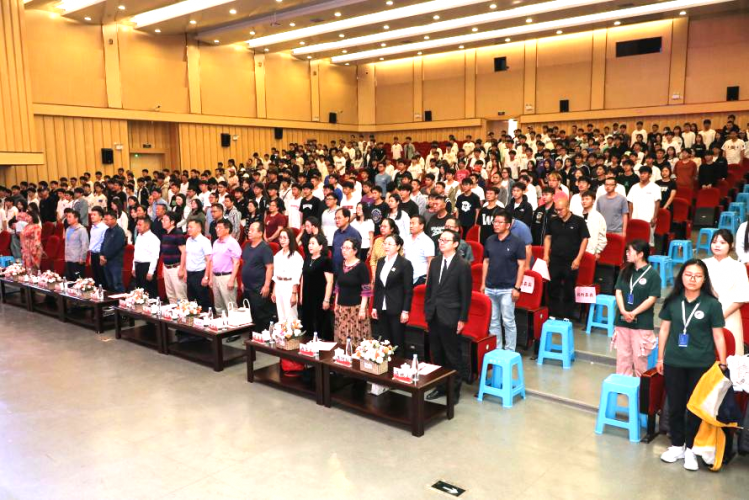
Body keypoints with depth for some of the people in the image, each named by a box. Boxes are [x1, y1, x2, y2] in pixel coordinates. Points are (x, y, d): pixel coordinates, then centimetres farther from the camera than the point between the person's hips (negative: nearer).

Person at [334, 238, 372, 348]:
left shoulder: (361, 266, -9)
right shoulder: (341, 265, 8)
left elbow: (366, 290, -11)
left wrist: (363, 308, -15)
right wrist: (336, 304, 14)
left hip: (356, 307, -6)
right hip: (341, 307, 6)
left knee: (356, 339, -6)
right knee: (341, 338, 8)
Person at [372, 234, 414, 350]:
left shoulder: (405, 264, -8)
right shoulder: (380, 262, 9)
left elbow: (408, 290, -9)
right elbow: (377, 286, 12)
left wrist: (405, 311, -12)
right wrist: (374, 307, 10)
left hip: (397, 310, -5)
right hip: (382, 309, 5)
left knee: (398, 342, 3)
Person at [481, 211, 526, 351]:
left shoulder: (516, 242, -7)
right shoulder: (489, 241, 6)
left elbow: (521, 265, -7)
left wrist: (517, 288, -11)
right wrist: (483, 283, 10)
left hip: (507, 289, -4)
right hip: (490, 288, 5)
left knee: (508, 321, 2)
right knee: (493, 321, 11)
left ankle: (509, 351, 13)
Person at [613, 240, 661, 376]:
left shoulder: (653, 274, -8)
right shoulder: (625, 271, 7)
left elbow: (652, 298, -11)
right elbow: (618, 292, 3)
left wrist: (634, 313, -17)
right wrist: (623, 311, -13)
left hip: (642, 323, -5)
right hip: (622, 320, 5)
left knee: (639, 356, 2)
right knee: (622, 355, 12)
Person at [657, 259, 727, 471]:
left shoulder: (712, 304, -8)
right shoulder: (672, 301, -1)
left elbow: (718, 336, -3)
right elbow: (664, 329, 6)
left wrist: (723, 363, -3)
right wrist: (660, 358, 8)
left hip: (701, 365, -2)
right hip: (674, 363, 2)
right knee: (675, 406, 11)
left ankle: (690, 449, 24)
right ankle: (677, 446, 27)